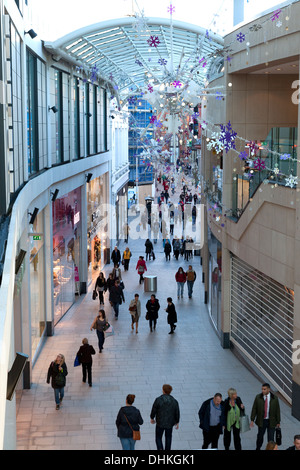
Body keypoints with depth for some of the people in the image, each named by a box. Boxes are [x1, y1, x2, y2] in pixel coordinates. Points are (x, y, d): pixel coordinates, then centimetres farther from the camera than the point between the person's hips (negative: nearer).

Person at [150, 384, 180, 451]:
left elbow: (154, 410, -8)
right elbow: (177, 413, -1)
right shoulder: (174, 401, -8)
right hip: (170, 423, 2)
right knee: (168, 438, 20)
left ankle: (160, 449, -10)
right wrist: (177, 422, 14)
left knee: (158, 438, 11)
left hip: (160, 423, -2)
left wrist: (152, 418, 10)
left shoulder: (158, 400, -16)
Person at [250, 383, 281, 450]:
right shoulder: (258, 397, -4)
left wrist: (278, 422, 2)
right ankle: (258, 448, 36)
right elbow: (254, 409, -1)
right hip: (261, 421, 1)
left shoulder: (274, 398, -6)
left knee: (271, 438, 0)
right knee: (260, 436, 15)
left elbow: (277, 410, 0)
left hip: (271, 421, -1)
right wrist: (252, 420, -5)